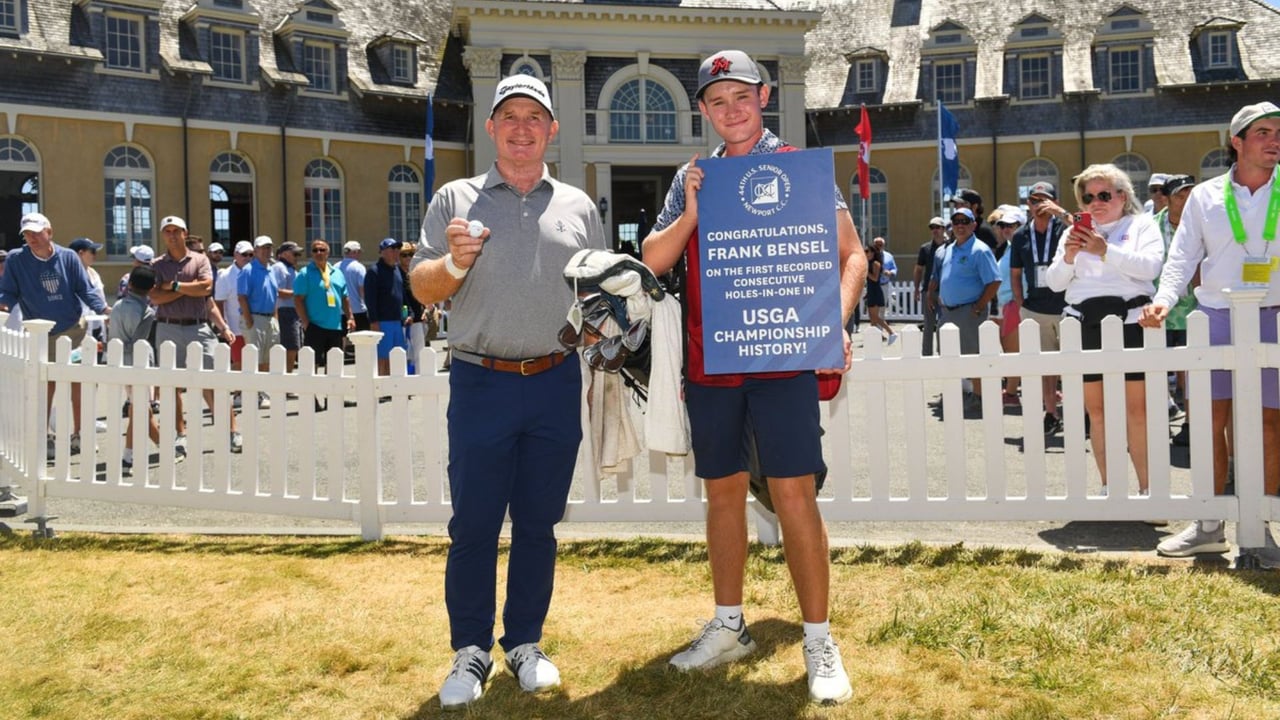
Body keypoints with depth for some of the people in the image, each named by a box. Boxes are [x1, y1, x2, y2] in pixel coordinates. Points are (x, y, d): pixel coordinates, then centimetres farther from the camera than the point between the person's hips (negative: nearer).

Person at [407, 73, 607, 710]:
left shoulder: (578, 207, 11)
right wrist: (453, 263, -17)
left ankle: (526, 643, 23)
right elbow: (422, 290, 3)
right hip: (480, 382, -2)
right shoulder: (455, 200, 6)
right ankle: (470, 651, 15)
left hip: (556, 383, 2)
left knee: (538, 523, 9)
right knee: (473, 525, 1)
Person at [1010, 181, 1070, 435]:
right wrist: (1020, 305, 7)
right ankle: (1052, 415, 17)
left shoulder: (1064, 228, -2)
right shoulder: (1020, 236, 8)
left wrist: (1061, 212, -26)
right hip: (1035, 310, 4)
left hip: (1066, 307, -3)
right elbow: (1015, 274, 14)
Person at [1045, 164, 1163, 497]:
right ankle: (1108, 486, 13)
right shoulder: (1074, 232, 19)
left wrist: (1106, 251, -15)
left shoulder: (1142, 224, 9)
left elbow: (1150, 266, -8)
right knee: (1096, 410, 5)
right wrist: (1068, 256, -4)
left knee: (1137, 409, -5)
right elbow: (1055, 282, 14)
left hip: (1129, 320, -3)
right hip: (1084, 324, 4)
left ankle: (1146, 488, 2)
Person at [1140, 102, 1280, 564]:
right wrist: (1165, 298, -10)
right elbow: (1183, 257, 6)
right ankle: (1209, 526, 13)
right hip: (1216, 317, 1)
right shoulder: (1205, 196, 7)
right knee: (1211, 419, 2)